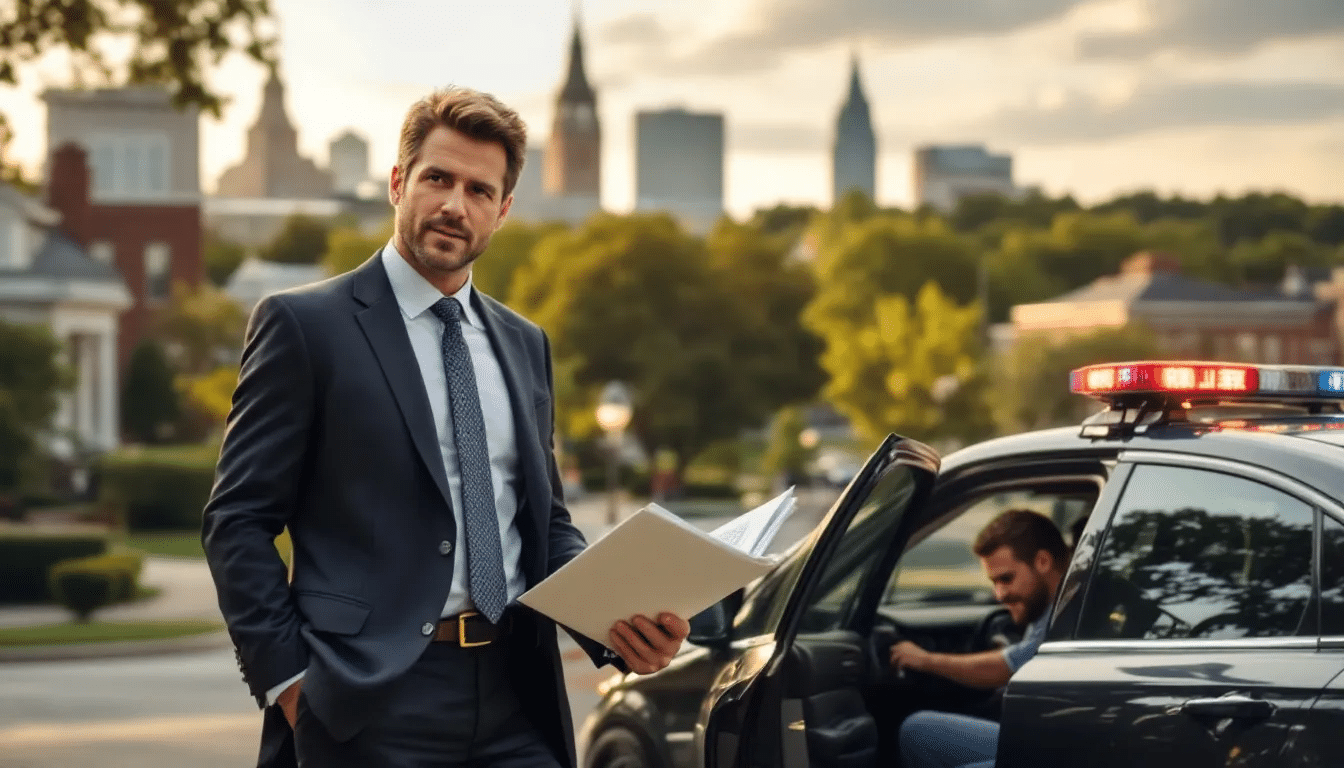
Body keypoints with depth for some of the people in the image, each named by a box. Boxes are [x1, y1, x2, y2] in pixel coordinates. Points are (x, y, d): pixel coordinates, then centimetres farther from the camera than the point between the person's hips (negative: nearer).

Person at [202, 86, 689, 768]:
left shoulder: (524, 345, 17)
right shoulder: (305, 325, 0)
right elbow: (238, 520, -3)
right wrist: (286, 679, -12)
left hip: (517, 697, 5)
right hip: (375, 704, -5)